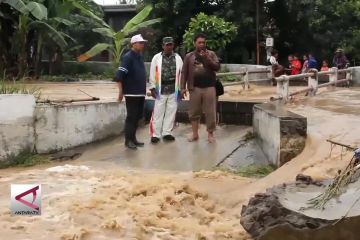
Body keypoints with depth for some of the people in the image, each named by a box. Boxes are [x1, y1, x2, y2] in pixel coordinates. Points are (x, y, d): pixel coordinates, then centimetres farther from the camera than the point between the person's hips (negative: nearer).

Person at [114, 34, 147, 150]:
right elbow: (119, 75, -19)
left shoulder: (140, 56, 13)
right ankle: (128, 140, 4)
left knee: (138, 116, 12)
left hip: (141, 92, 8)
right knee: (131, 116, -4)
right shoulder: (128, 57, -12)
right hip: (131, 93, -8)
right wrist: (121, 92, -22)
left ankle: (133, 138, 21)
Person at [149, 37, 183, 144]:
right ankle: (155, 134, 5)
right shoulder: (156, 58, 0)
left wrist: (181, 89, 3)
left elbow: (181, 74, 6)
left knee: (171, 112, 6)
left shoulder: (178, 58, 6)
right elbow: (153, 73, 1)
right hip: (161, 90, -2)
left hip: (174, 90, 2)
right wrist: (152, 88, -3)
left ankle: (167, 133, 16)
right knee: (158, 112, -1)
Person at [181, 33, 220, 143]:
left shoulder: (211, 54, 7)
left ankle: (210, 134, 8)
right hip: (195, 88, 1)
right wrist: (183, 87, 0)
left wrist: (208, 59, -15)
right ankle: (195, 134, 12)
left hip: (209, 87, -1)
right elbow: (184, 73, 7)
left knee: (210, 112, -1)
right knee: (194, 112, 4)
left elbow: (217, 67, -2)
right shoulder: (189, 56, 9)